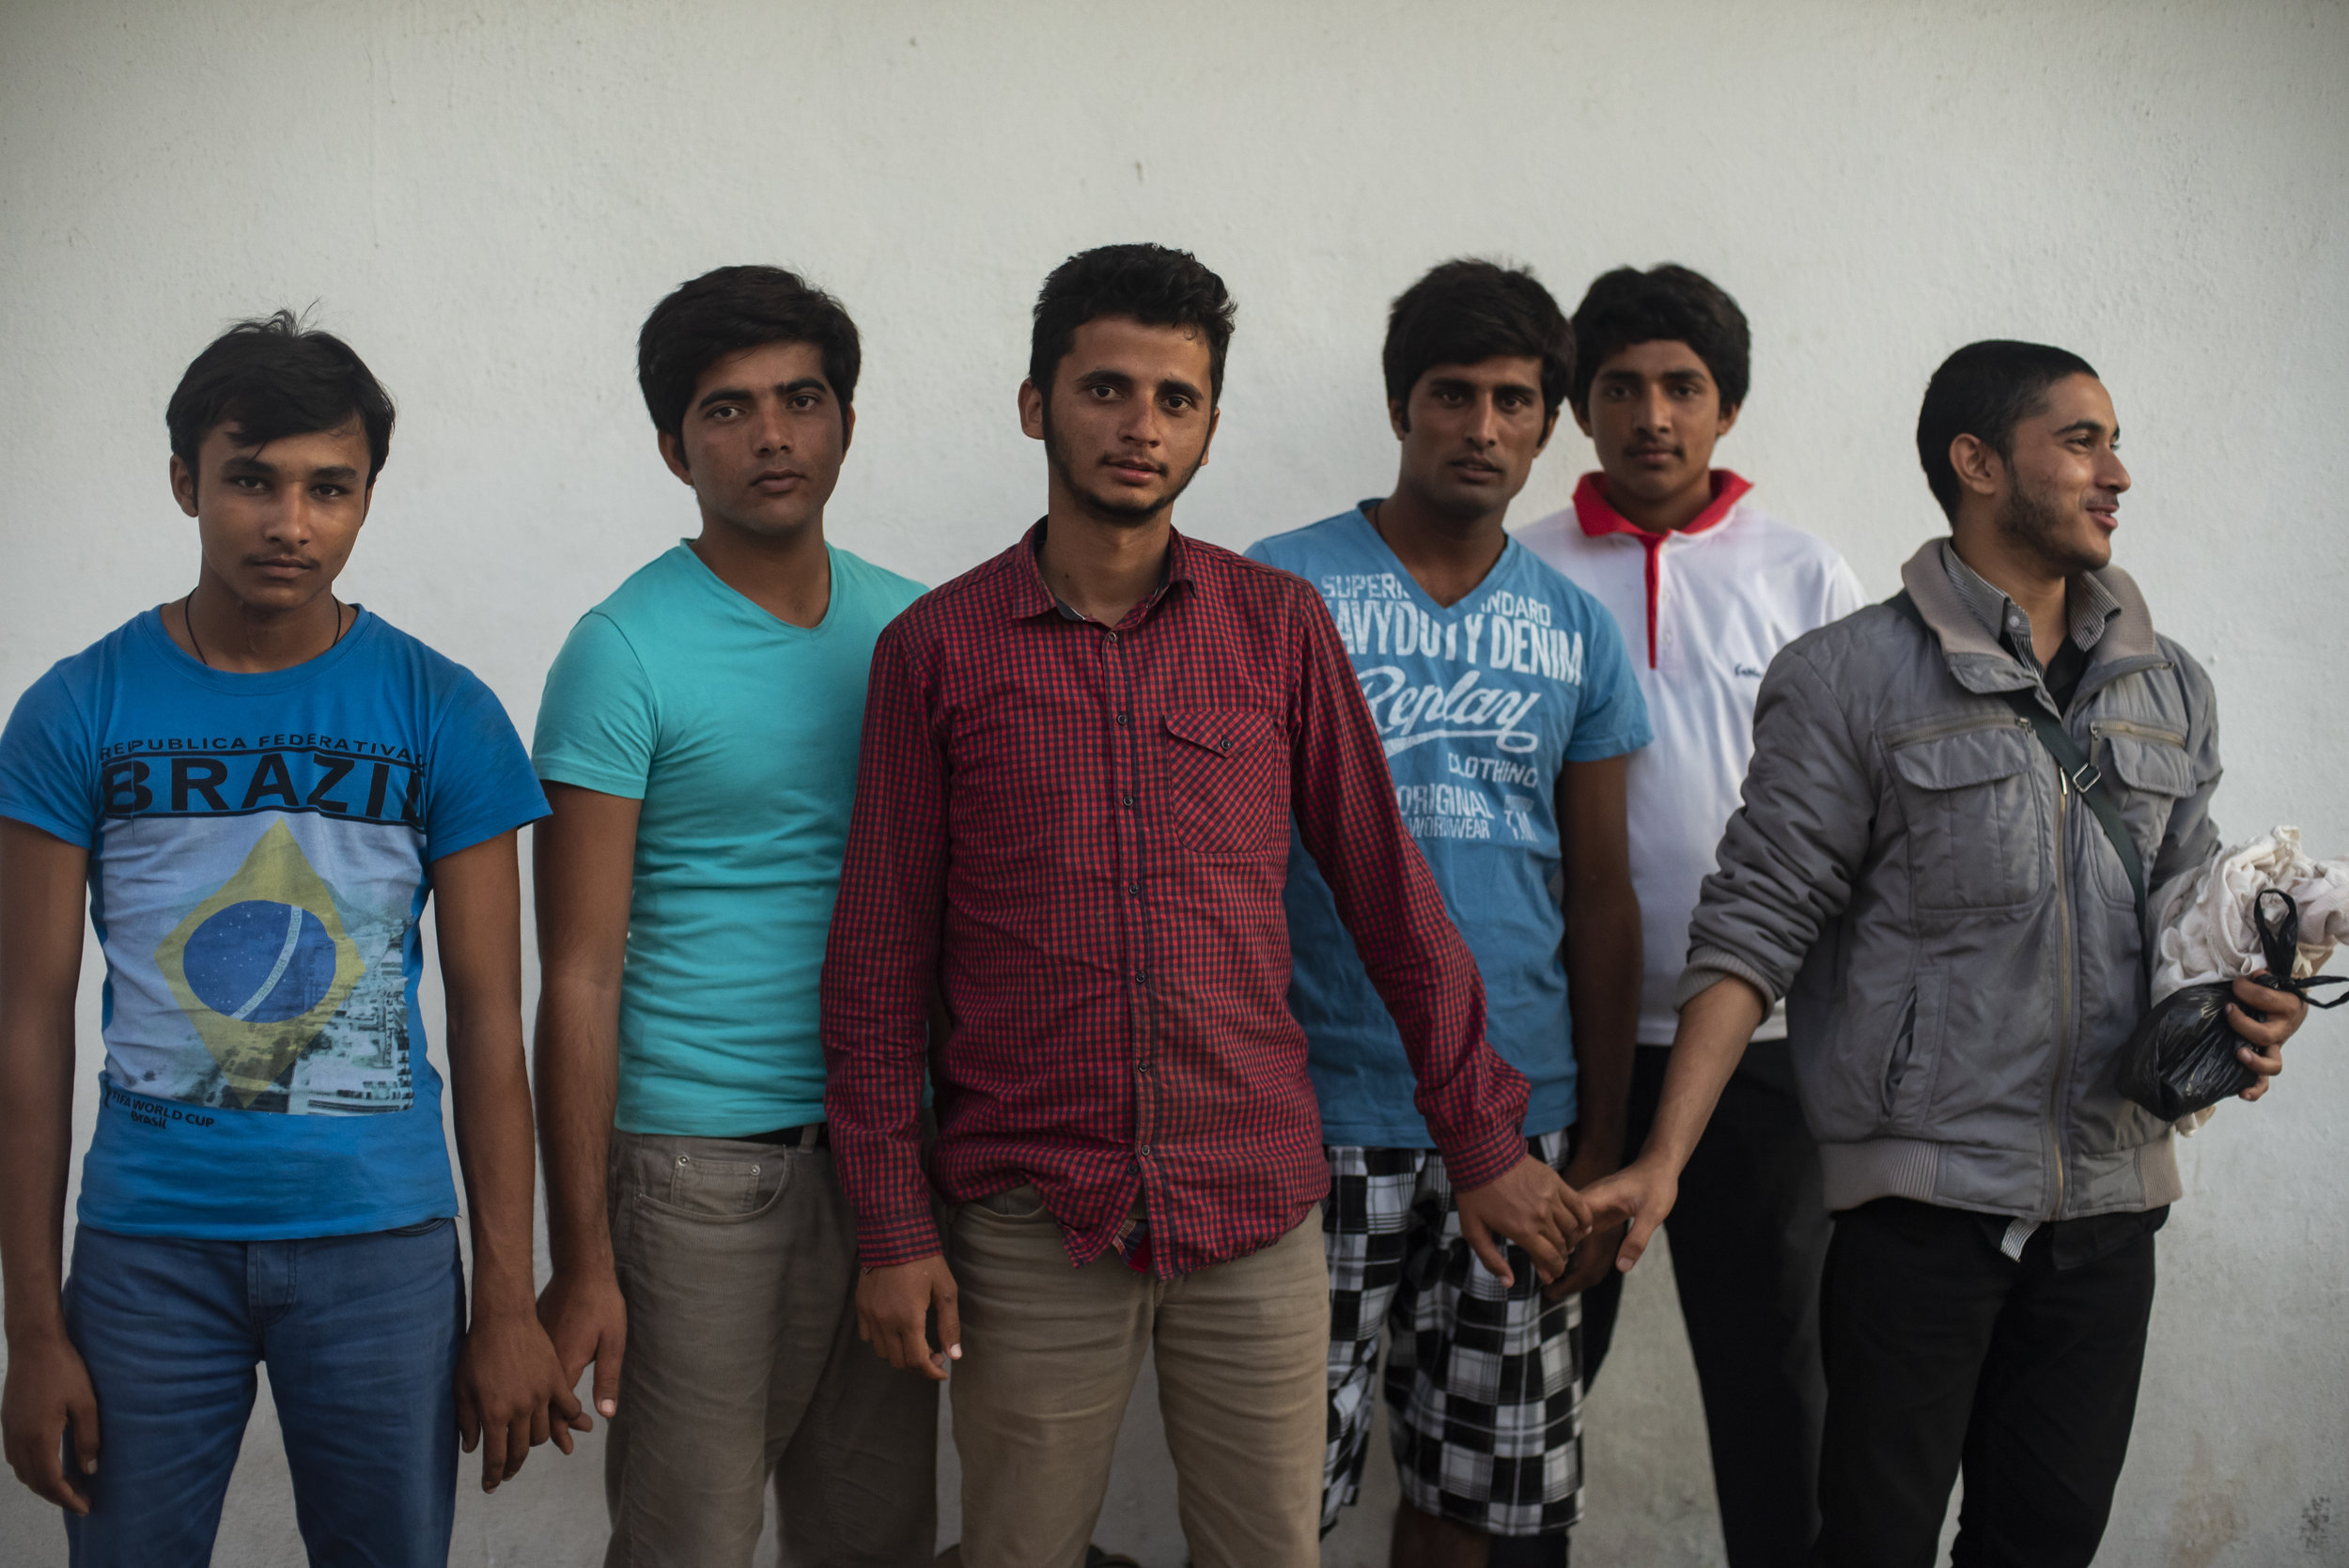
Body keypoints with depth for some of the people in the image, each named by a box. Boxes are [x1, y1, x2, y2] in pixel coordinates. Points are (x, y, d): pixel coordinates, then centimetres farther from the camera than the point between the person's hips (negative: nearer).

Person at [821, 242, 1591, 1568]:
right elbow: (881, 955, 2)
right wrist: (893, 1225, -2)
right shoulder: (937, 648, 0)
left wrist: (1484, 1140, 8)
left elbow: (1387, 887, 8)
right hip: (1028, 1226, -1)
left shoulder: (1280, 627, 3)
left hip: (1259, 1211, 1)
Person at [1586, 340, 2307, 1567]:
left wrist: (2246, 1004, -5)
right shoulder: (1850, 679, -7)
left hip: (2112, 1192, 5)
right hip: (1925, 1191, -5)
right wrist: (1664, 1160, -17)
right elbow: (1755, 929, -9)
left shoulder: (2169, 686, 10)